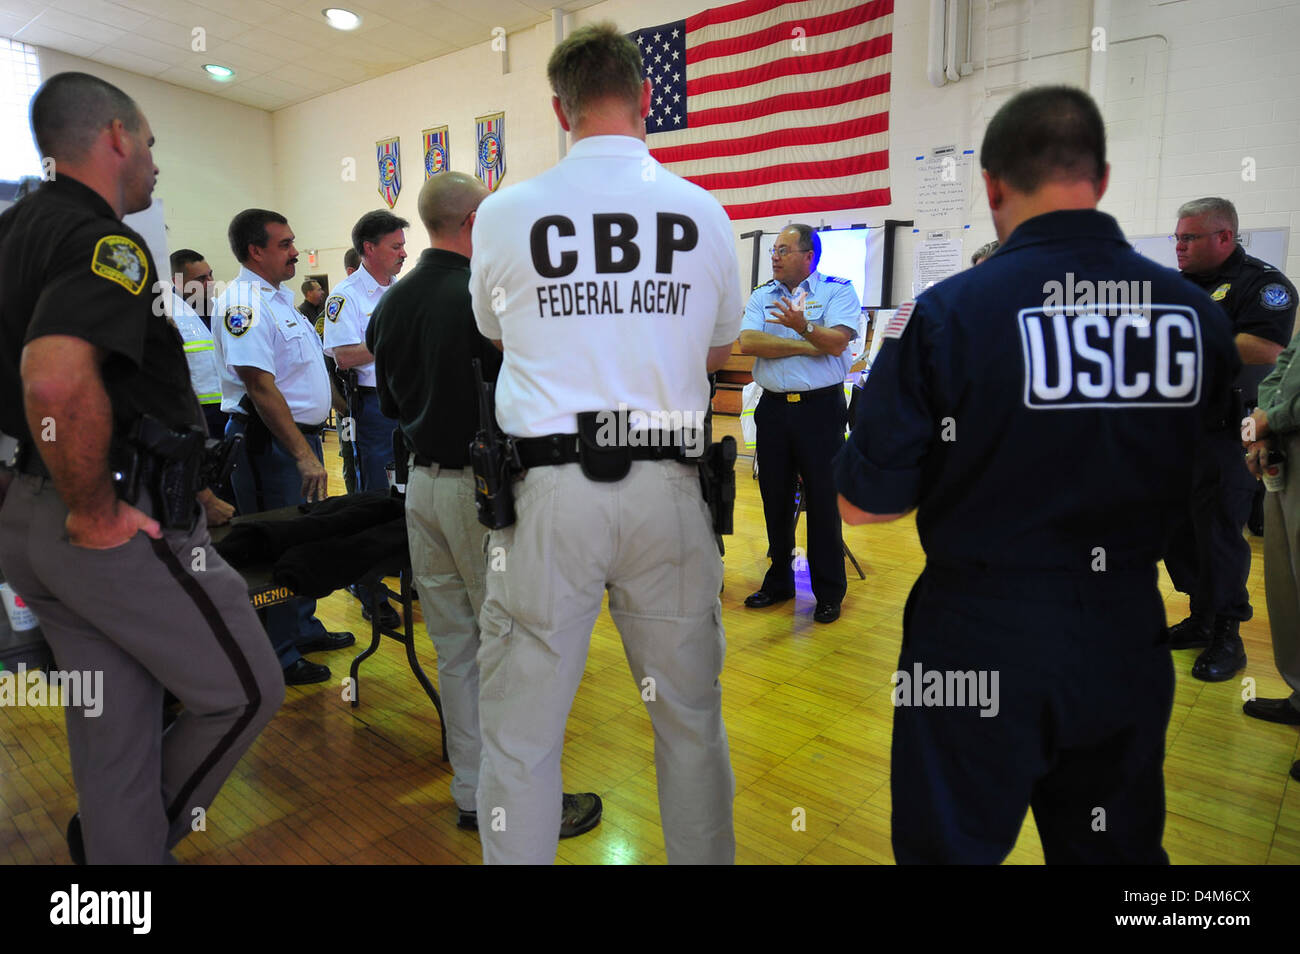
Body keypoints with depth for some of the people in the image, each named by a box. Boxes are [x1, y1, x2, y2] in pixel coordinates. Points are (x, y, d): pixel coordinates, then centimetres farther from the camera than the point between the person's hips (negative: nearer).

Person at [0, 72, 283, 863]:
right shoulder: (106, 242, -17)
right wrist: (94, 513, -21)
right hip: (118, 521, -9)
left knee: (113, 727, 20)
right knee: (247, 691, 7)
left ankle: (119, 845, 34)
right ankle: (149, 838, 23)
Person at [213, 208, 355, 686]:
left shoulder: (280, 296, 14)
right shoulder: (242, 303, -17)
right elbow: (262, 388, -25)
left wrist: (341, 403, 22)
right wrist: (303, 455, -26)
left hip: (301, 434, 10)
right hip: (271, 443, -10)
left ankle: (303, 628, 34)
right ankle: (277, 656, 12)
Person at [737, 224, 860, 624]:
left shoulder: (838, 290, 1)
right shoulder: (762, 295, 12)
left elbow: (836, 342, -14)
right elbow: (748, 342, -6)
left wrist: (804, 326, -31)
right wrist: (809, 346, -9)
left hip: (821, 407, -4)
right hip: (773, 408, 4)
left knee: (823, 500, 0)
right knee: (775, 498, 11)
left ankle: (829, 592, 13)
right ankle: (779, 581, 26)